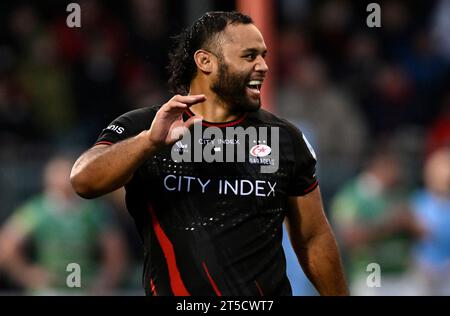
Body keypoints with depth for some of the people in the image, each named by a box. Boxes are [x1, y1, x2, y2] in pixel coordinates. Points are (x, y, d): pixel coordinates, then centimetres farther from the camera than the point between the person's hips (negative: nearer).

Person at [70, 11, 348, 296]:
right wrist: (150, 141, -35)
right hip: (173, 289, -2)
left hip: (268, 293, 2)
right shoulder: (140, 129, -5)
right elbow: (84, 182, -21)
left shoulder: (283, 138, 4)